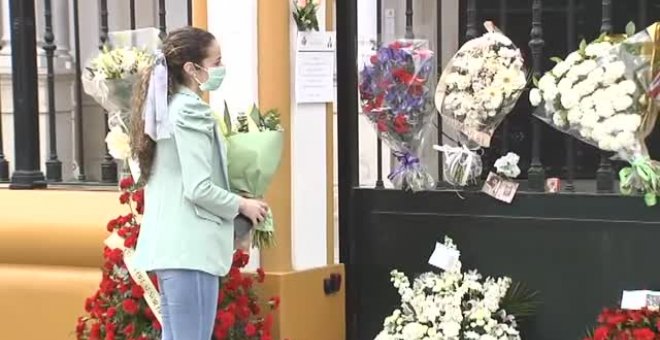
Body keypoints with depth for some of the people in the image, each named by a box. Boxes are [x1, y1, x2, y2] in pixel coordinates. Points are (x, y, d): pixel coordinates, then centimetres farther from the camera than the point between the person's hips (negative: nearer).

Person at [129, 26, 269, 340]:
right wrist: (242, 205, -4)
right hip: (188, 247, -10)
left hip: (170, 244, 10)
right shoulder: (190, 113, -14)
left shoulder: (168, 108, 15)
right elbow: (199, 189, -19)